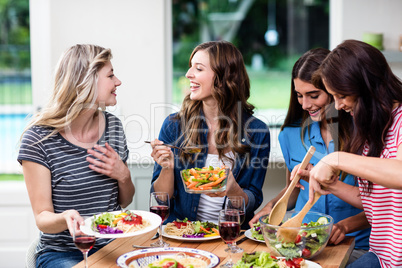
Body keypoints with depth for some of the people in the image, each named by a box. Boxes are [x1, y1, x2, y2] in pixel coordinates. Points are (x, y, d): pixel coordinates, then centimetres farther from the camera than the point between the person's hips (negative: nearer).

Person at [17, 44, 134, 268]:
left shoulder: (113, 126, 6)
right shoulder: (39, 138, -10)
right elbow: (42, 218, -9)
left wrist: (123, 176, -6)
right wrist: (65, 218, -31)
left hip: (112, 247, 6)